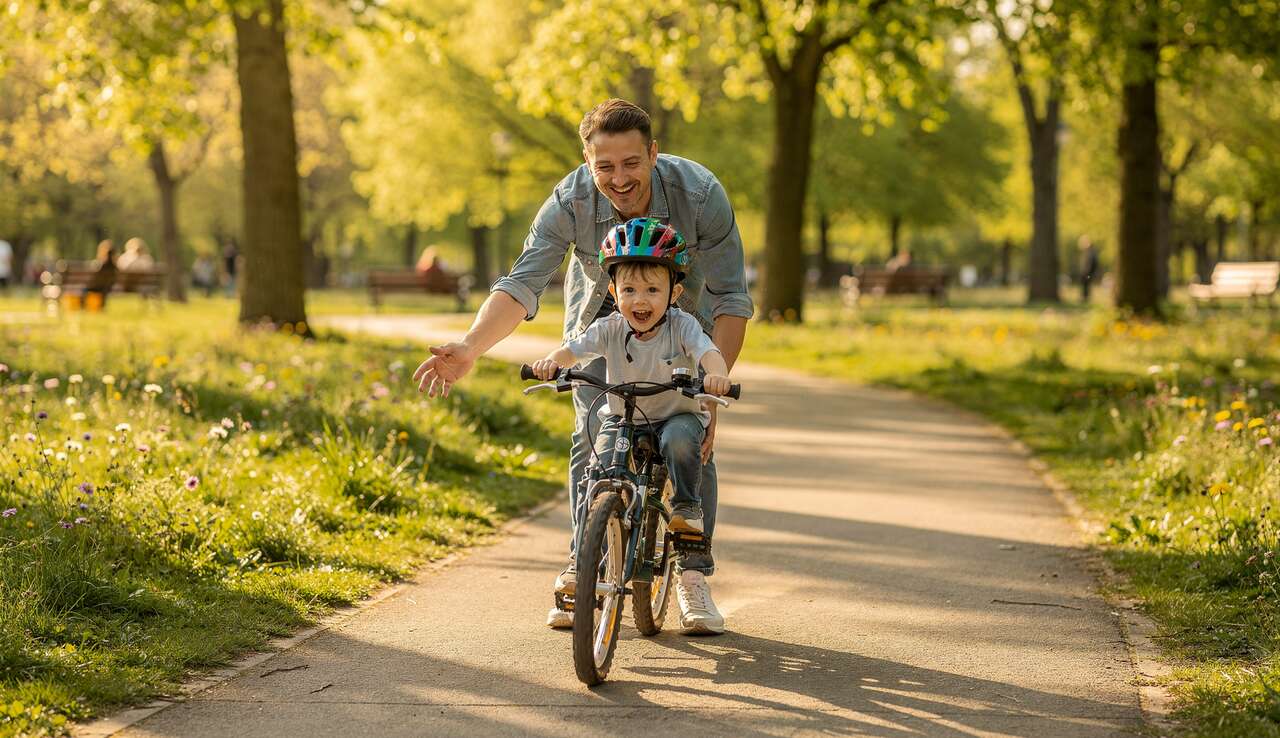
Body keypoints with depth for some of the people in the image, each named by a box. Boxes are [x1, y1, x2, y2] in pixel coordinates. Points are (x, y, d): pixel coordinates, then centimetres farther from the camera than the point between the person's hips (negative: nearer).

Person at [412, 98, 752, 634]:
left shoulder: (699, 193, -34)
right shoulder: (570, 202, -33)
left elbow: (731, 299, -29)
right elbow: (521, 285, -36)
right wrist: (469, 349, -53)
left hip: (684, 313, 0)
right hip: (601, 311, 1)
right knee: (592, 436, -12)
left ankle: (694, 576, -1)